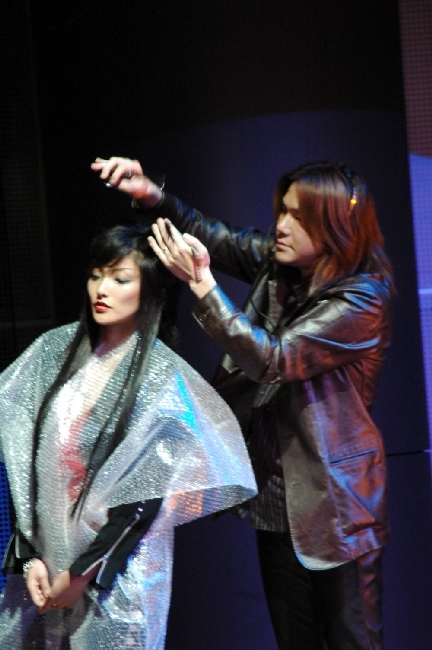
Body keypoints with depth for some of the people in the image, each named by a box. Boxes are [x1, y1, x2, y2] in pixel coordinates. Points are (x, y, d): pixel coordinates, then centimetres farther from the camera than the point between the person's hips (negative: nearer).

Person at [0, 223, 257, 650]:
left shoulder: (162, 377, -10)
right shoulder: (54, 349, 0)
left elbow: (147, 493, -11)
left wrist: (81, 571, -11)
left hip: (116, 561, -3)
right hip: (42, 551, 4)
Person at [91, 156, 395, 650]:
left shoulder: (361, 299, -18)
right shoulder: (277, 262, 2)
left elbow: (272, 359, -25)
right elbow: (211, 237, 8)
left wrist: (201, 282, -28)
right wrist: (149, 195, -10)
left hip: (334, 503, -7)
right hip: (277, 497, 7)